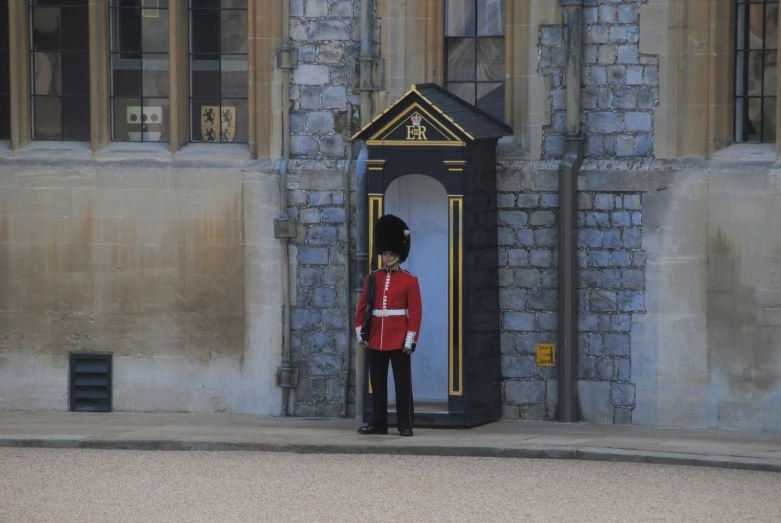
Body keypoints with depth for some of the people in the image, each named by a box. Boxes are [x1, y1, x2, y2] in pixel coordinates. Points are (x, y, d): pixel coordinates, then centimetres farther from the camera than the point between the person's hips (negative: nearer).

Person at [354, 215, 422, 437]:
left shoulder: (409, 281, -1)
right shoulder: (372, 278, 9)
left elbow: (415, 312, -3)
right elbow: (362, 307, 11)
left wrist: (410, 340, -9)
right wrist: (360, 331, 2)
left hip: (399, 342, -3)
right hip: (375, 341, 3)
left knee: (403, 383, 0)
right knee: (377, 384, 7)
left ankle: (405, 424, 4)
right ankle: (378, 423, 13)